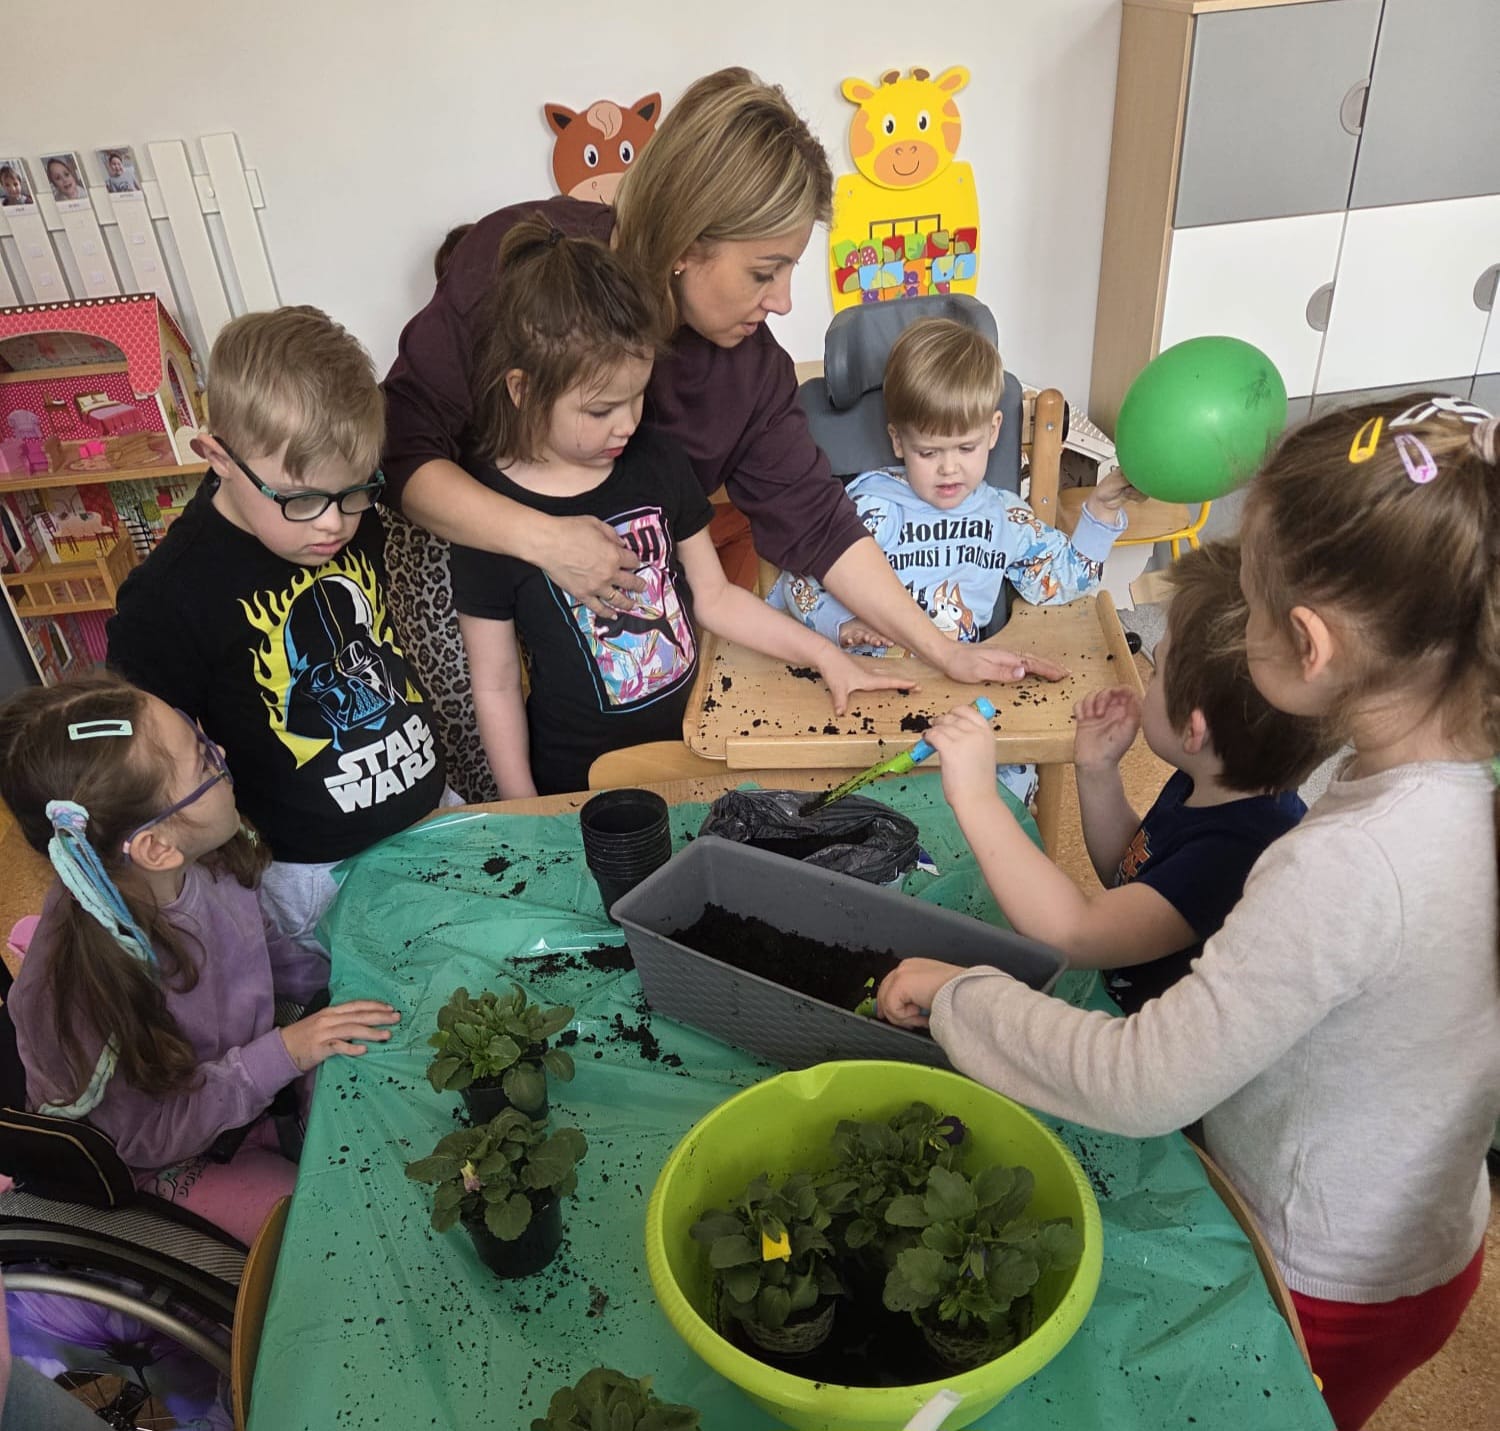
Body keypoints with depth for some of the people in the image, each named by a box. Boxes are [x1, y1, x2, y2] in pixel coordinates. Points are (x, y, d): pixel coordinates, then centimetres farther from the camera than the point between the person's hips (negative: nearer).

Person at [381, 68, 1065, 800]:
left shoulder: (747, 362, -14)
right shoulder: (515, 265, -25)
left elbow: (814, 520, -9)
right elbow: (402, 449, -25)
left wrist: (947, 652, -10)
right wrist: (539, 536, -39)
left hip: (616, 577, 3)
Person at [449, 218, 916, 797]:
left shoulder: (657, 461, -5)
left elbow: (714, 595, 6)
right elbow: (495, 685, -10)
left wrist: (828, 656, 0)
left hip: (694, 748, 4)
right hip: (579, 787, -4)